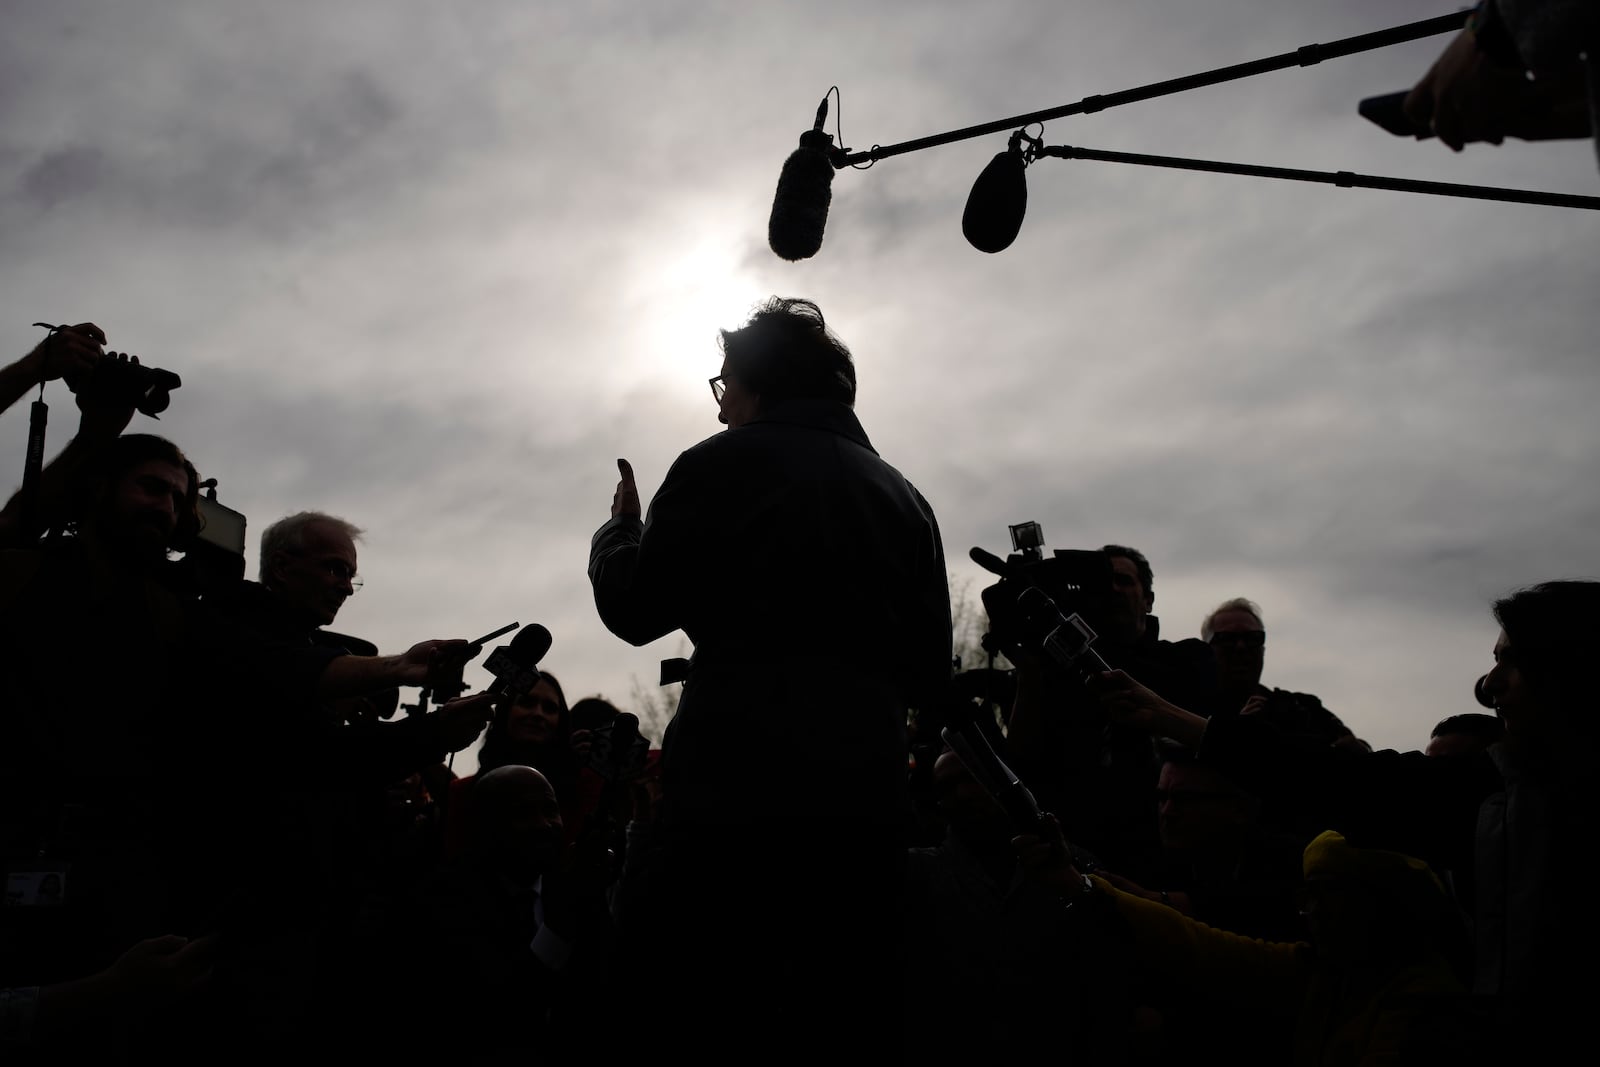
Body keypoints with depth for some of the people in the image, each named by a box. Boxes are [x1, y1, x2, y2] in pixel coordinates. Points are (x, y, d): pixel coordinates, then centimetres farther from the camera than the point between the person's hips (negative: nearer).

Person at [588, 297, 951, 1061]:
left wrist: (621, 525, 21)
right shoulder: (903, 496, 15)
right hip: (865, 797, 6)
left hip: (737, 787, -5)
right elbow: (929, 668, 16)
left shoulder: (724, 465, 0)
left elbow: (635, 609, 2)